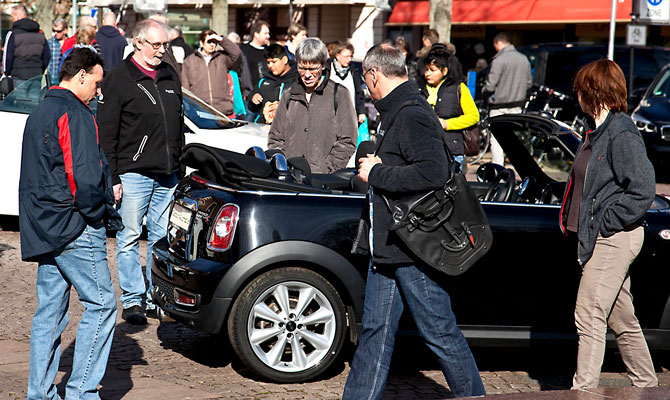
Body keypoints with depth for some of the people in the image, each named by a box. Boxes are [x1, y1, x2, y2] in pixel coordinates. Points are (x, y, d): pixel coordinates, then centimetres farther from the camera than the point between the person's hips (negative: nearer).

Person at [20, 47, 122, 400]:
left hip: (43, 230, 10)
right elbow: (85, 176, -21)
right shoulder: (74, 114, -12)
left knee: (49, 310, 11)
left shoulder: (39, 113, 19)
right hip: (75, 227, -10)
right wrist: (98, 212, -6)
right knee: (100, 304, -5)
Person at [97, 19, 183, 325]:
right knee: (130, 238, -1)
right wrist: (112, 178, -12)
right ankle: (132, 300, 6)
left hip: (167, 174, 6)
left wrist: (179, 166, 17)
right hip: (133, 173, -6)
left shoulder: (170, 76, 14)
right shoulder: (119, 79, -5)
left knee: (162, 238, 8)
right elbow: (106, 134, -7)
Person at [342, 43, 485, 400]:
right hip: (387, 249, 10)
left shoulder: (412, 116, -17)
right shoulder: (395, 114, 15)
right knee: (375, 331, 12)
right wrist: (375, 167, 4)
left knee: (440, 334, 0)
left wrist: (377, 174, -20)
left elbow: (434, 172, -30)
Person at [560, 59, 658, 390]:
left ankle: (583, 390, -7)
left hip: (614, 239, -10)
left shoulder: (622, 134, -17)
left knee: (589, 318, -10)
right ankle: (646, 385, 28)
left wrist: (606, 223, -18)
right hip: (600, 239, 10)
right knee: (621, 319, 17)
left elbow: (643, 190, -23)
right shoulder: (599, 132, 13)